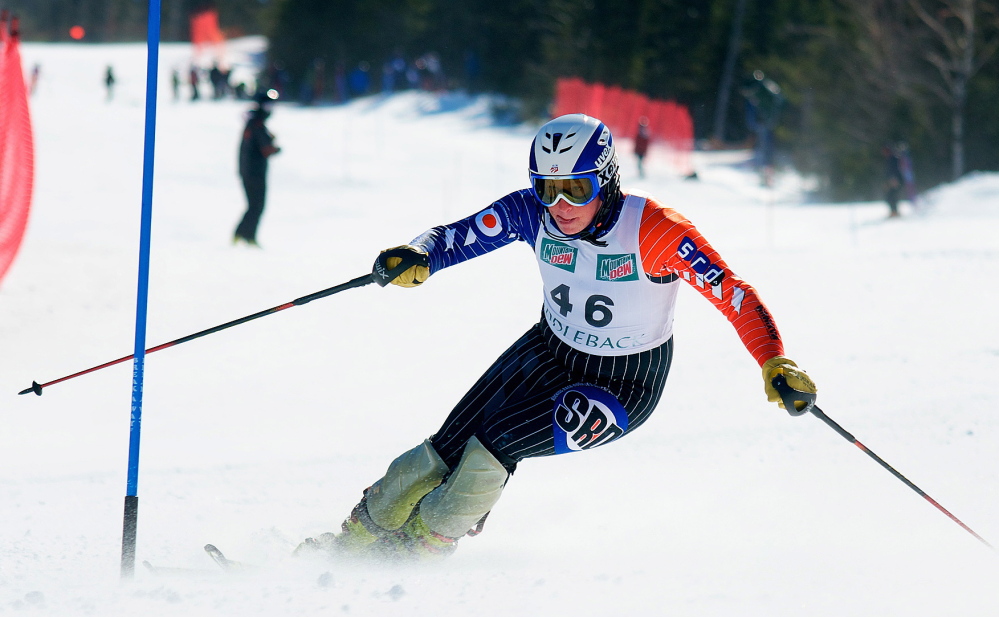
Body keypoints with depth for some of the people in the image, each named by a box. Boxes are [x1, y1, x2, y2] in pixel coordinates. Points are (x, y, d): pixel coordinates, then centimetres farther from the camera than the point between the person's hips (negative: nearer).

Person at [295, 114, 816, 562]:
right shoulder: (532, 213, -17)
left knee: (497, 442, -22)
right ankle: (357, 539, 16)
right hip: (549, 353, 4)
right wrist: (417, 257, -38)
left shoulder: (654, 230, -29)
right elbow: (456, 238, -15)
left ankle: (424, 545, 0)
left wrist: (775, 365, -39)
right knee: (448, 448, -6)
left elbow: (734, 294, -28)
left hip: (625, 387, -4)